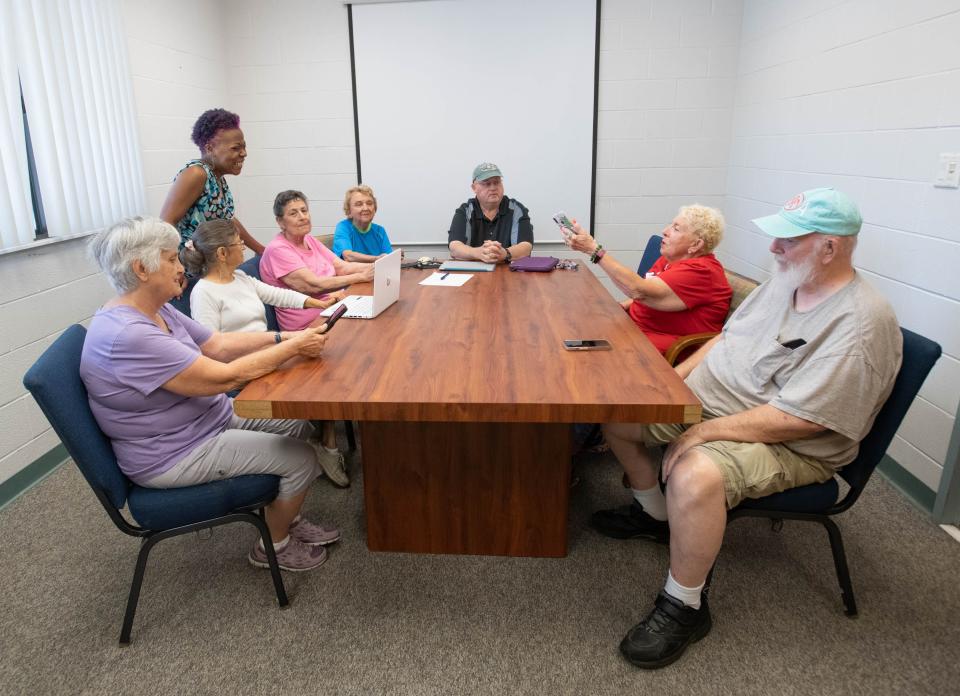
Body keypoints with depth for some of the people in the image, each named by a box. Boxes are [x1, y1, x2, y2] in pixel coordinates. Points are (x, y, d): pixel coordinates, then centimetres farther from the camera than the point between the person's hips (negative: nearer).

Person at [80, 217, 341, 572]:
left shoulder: (157, 311, 2)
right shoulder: (127, 335, -30)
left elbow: (218, 345, 6)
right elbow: (224, 377, -30)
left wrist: (283, 337, -6)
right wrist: (293, 348, -21)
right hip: (175, 455, -10)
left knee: (300, 422, 10)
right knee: (302, 458, -13)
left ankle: (287, 518, 26)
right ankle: (274, 546, 13)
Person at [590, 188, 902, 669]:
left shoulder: (859, 325, -24)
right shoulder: (786, 278, 3)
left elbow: (794, 419, -28)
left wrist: (702, 433, -25)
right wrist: (678, 373, 2)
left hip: (790, 448, -9)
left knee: (694, 474, -38)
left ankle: (684, 608, -13)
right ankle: (654, 513, 24)